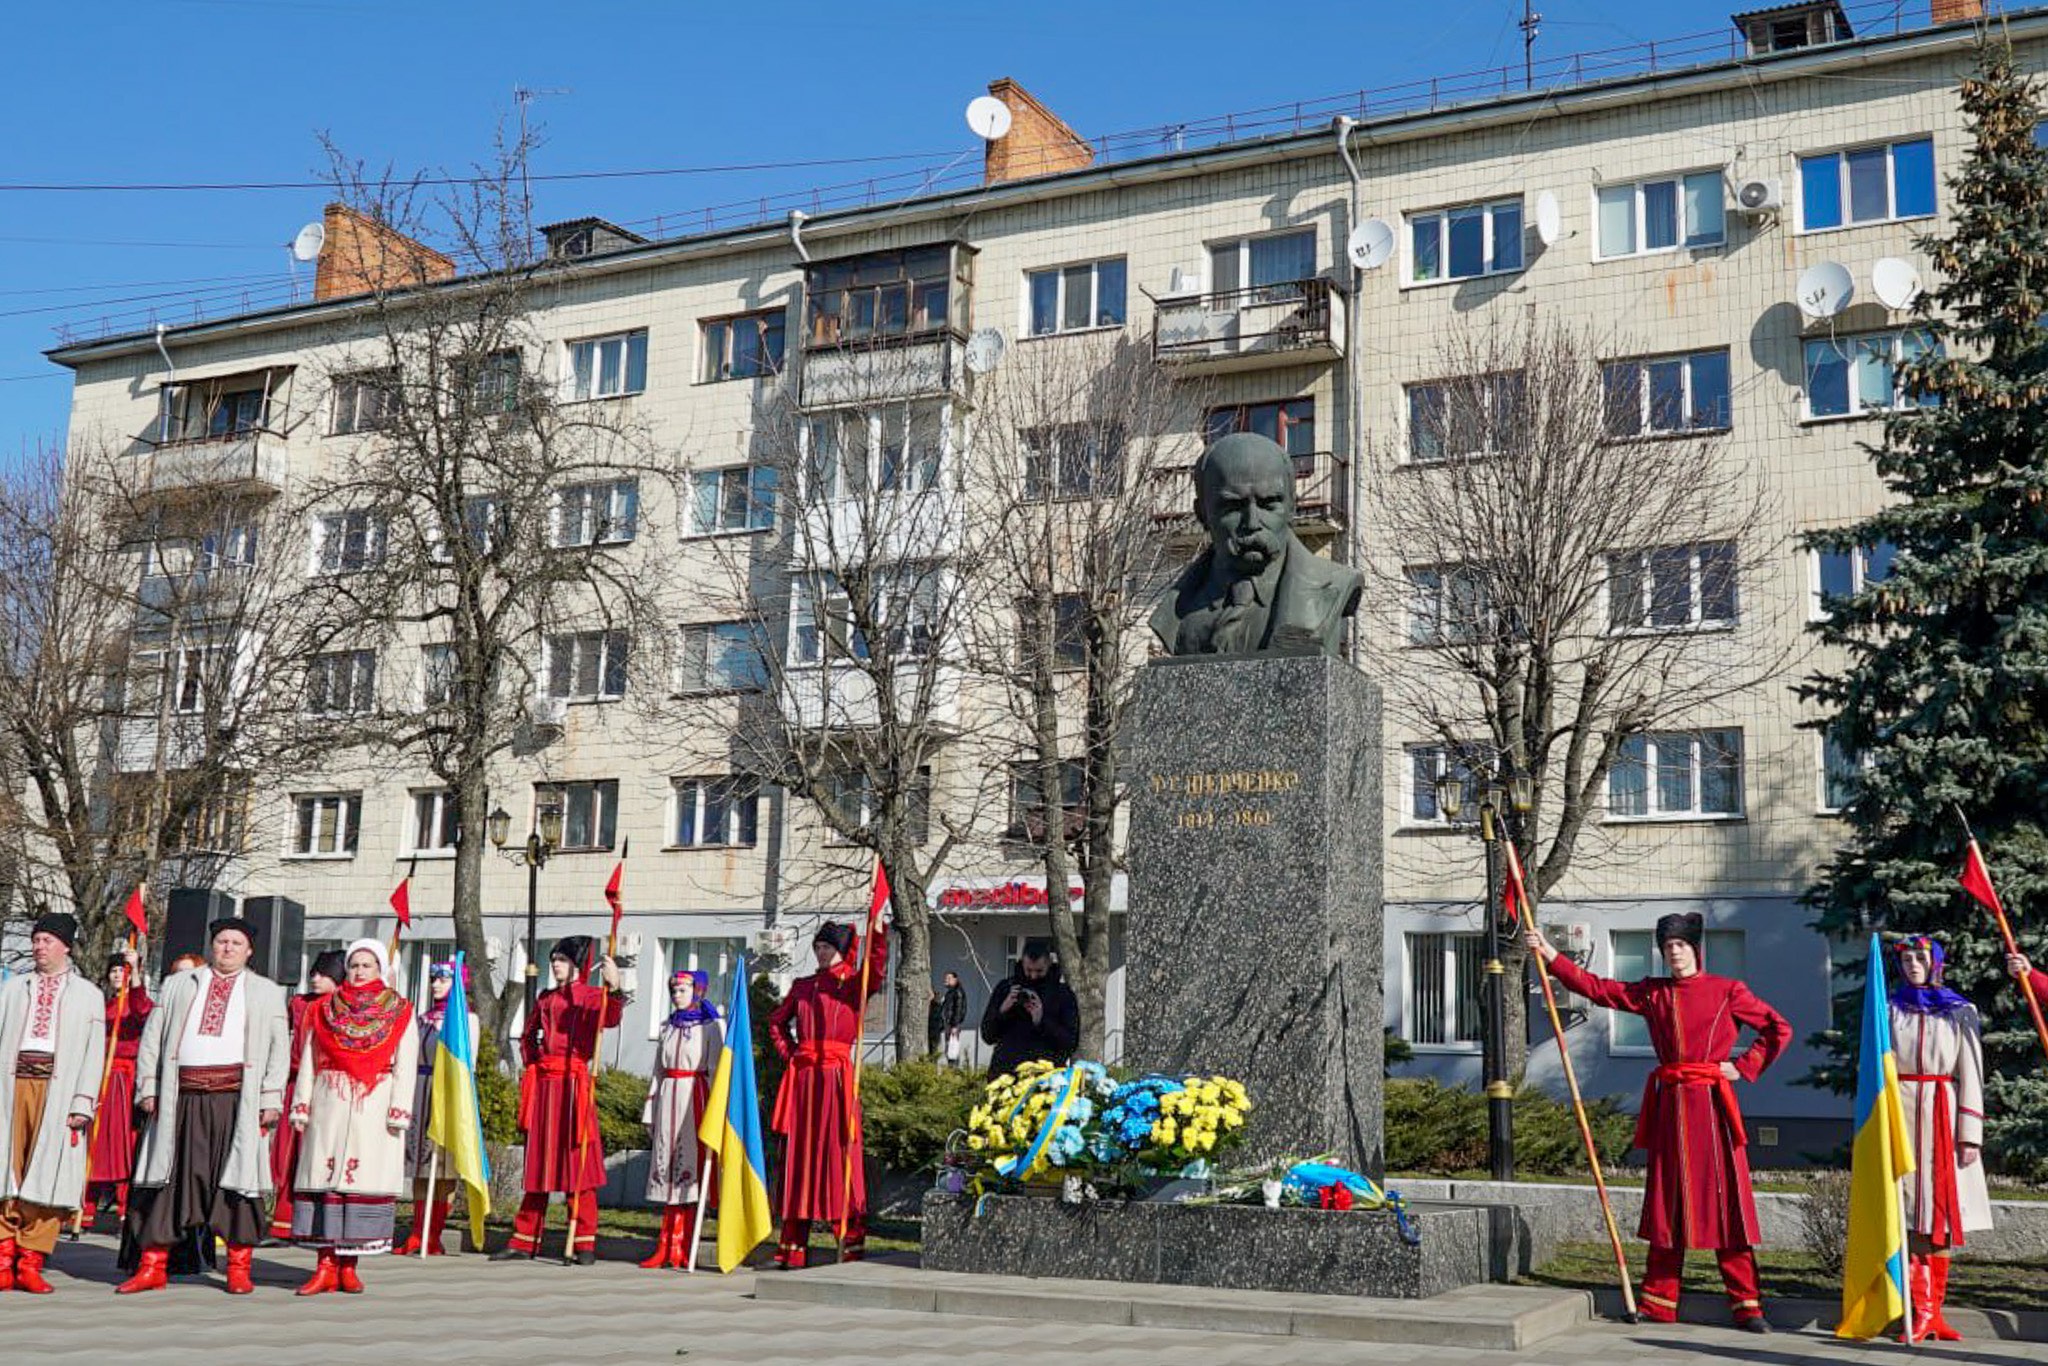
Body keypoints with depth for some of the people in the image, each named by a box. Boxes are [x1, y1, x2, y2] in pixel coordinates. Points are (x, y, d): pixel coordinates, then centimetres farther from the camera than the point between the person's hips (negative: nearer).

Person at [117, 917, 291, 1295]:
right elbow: (151, 1039, 15)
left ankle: (239, 1268, 4)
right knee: (167, 1179, 1)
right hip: (181, 1098, 2)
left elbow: (279, 1049, 7)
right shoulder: (177, 986, 18)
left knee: (237, 1178, -3)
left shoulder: (267, 992, 13)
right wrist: (148, 1089, 4)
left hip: (236, 1099, -2)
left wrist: (271, 1100, -2)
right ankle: (152, 1267, 9)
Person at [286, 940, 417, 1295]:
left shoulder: (400, 1012, 8)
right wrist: (301, 1106, 2)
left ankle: (347, 1266, 2)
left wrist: (398, 1112, -9)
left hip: (374, 1109, -1)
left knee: (363, 1180, -4)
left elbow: (405, 1067, 1)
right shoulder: (324, 1009, 14)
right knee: (324, 1179, -4)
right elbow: (309, 1060, 12)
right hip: (330, 1106, 2)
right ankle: (325, 1266, -2)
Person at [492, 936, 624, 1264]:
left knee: (577, 1160, -6)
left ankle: (584, 1244, -2)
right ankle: (525, 1241, 13)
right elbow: (528, 1035, 31)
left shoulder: (592, 996, 0)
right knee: (537, 1160, 8)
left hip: (573, 1083, -6)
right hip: (542, 1084, 6)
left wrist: (614, 987, -42)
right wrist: (532, 1064, 14)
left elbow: (611, 1019, -23)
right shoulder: (545, 998, 16)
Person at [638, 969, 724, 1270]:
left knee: (688, 1169, -6)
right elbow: (658, 1071, 18)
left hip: (694, 1099, -5)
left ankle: (679, 1248, -4)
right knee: (667, 1168, 2)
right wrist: (649, 1112, 14)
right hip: (667, 1098, 5)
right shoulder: (669, 1027, 17)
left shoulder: (712, 1026, 0)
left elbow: (716, 1070, -5)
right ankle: (667, 1248, 2)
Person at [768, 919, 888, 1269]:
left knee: (839, 1154, -8)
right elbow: (776, 1021, 29)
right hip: (802, 1078, 5)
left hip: (837, 1076, -5)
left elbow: (877, 969, -19)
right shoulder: (802, 986, 16)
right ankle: (793, 1246, 9)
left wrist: (877, 928, -29)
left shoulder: (852, 984, 3)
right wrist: (787, 1053, 14)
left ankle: (851, 1240, -4)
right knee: (797, 1155, 5)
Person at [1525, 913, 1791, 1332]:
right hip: (1668, 1105, 3)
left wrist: (1743, 1067, -2)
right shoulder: (1652, 993, 10)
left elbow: (1779, 1030, 6)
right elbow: (1596, 987, 8)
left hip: (1712, 1105, -3)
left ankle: (1747, 1306, 1)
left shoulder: (1726, 991, 1)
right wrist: (1549, 952, 2)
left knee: (1727, 1201, -4)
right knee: (1668, 1203, 7)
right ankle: (1659, 1305, 12)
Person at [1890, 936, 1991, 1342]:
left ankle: (1933, 1312, 8)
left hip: (1942, 1119, 0)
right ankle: (1921, 1313, -7)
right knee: (1908, 1216, -7)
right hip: (1900, 1117, 0)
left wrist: (1970, 1135, -4)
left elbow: (1970, 1076, 4)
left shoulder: (1960, 1013, 8)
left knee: (1941, 1216, 0)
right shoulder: (1889, 1011, 9)